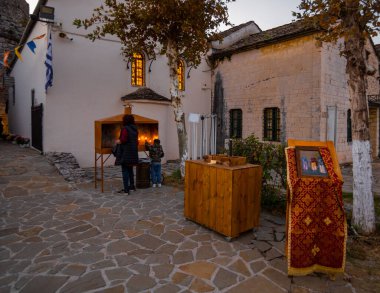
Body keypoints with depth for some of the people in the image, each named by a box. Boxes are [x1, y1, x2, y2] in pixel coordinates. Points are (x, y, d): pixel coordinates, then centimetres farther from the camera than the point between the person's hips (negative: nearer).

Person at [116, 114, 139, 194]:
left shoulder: (125, 128, -14)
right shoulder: (135, 129, 9)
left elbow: (123, 140, -21)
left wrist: (118, 141, -2)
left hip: (126, 153, -8)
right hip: (133, 152, 8)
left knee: (125, 171, -2)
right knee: (130, 169, 19)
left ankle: (126, 190, -1)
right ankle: (132, 186, 28)